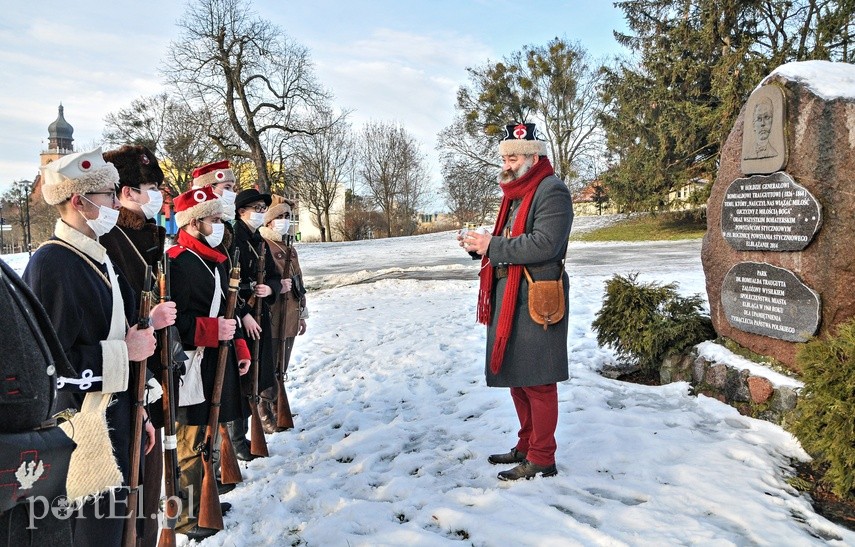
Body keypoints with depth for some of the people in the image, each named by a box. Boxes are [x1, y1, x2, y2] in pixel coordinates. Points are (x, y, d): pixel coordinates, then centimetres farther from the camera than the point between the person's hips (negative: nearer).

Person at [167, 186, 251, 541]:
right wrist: (213, 330, -24)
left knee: (208, 436, 20)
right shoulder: (177, 263, -17)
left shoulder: (216, 261, 13)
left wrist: (241, 349, 15)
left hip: (220, 362, 9)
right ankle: (186, 515, 18)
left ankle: (204, 498, 37)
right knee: (191, 442, 3)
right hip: (193, 366, -9)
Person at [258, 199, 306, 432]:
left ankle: (277, 407, 31)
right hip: (269, 316, -8)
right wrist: (278, 286, -26)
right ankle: (264, 413, 14)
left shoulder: (289, 247, 16)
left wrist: (302, 313, 21)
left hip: (290, 317, 8)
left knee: (281, 367, 17)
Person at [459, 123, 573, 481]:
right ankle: (526, 446, 31)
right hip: (508, 299, 10)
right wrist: (480, 245, 5)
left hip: (535, 302, -10)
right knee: (516, 377, 17)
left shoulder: (552, 192, -11)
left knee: (537, 382, -2)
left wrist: (492, 245, -19)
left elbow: (544, 244, -24)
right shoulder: (515, 193, 20)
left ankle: (542, 459, 11)